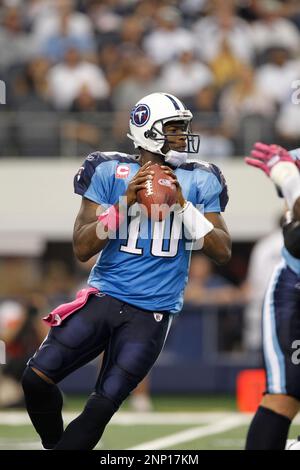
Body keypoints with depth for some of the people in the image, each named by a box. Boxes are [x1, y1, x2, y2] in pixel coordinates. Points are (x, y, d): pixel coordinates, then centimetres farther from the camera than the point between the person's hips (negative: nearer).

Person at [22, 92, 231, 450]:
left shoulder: (198, 182, 4)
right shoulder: (110, 172, 0)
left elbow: (223, 252, -1)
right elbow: (82, 249, -3)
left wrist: (184, 206, -12)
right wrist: (124, 202, -15)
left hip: (152, 312, -1)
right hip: (104, 296, 1)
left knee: (102, 406, -9)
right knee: (37, 377, -10)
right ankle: (54, 444, 15)